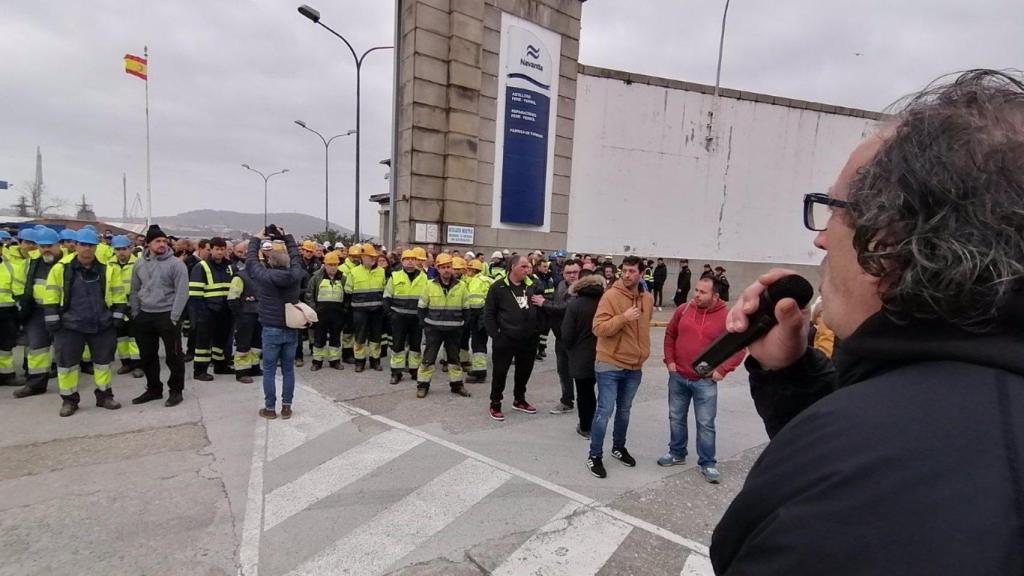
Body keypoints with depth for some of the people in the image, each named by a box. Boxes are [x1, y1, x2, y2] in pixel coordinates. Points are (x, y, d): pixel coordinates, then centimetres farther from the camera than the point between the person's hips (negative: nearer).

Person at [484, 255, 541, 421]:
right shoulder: (498, 287, -8)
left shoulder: (532, 286, 5)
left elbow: (539, 310, 15)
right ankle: (495, 404, 19)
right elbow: (488, 314, -6)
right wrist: (495, 335, -11)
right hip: (505, 339, -5)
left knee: (524, 371, 17)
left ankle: (519, 400, 36)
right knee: (500, 373, 4)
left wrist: (537, 329, 5)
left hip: (529, 339, 5)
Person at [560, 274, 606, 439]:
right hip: (602, 357, 3)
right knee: (590, 391, 18)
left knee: (584, 393, 10)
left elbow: (567, 335, -12)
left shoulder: (574, 304, -12)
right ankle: (590, 424, 26)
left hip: (581, 357, -3)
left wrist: (570, 348, 8)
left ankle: (585, 427, 20)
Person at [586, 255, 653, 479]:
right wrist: (623, 317, -30)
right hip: (610, 365, -6)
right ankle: (595, 456, 12)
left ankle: (619, 448, 37)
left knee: (624, 411, 19)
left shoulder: (648, 299, 5)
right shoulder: (611, 296, -15)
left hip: (634, 367, 6)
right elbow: (599, 328, -20)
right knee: (605, 412, -3)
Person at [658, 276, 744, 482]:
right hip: (678, 377, 4)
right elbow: (670, 335, 11)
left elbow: (739, 347, -5)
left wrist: (722, 370, -11)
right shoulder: (683, 310, -2)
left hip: (705, 381, -3)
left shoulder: (726, 317, -11)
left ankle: (707, 463, 19)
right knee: (676, 418, 15)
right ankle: (677, 453, 33)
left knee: (705, 424, 3)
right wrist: (669, 360, 4)